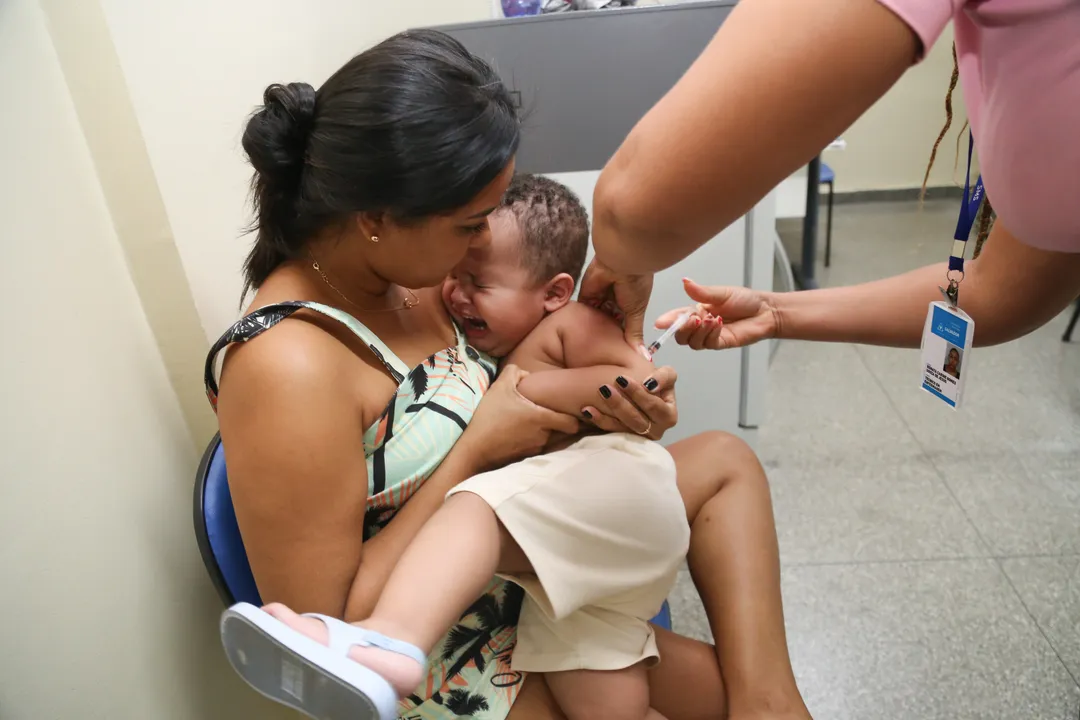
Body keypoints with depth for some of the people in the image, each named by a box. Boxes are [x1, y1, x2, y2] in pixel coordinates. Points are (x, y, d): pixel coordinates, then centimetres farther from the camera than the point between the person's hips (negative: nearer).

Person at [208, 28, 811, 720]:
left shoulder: (408, 271, -6)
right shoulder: (287, 369, -30)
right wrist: (477, 451, -25)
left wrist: (607, 405, -13)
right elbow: (326, 634, -25)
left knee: (725, 461, 4)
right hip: (448, 652, -7)